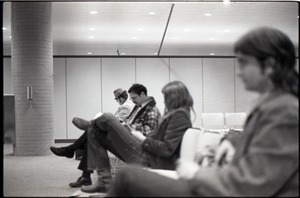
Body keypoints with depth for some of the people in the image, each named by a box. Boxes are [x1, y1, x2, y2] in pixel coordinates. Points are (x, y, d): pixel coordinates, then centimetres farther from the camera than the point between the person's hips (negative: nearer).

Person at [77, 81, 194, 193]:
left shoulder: (180, 115, -14)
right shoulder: (175, 113, 17)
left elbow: (167, 149, -21)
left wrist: (143, 139, -10)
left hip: (152, 163, -11)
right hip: (148, 155, 11)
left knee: (107, 118, -12)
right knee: (94, 133, 9)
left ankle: (90, 124, 26)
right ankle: (104, 181, 2)